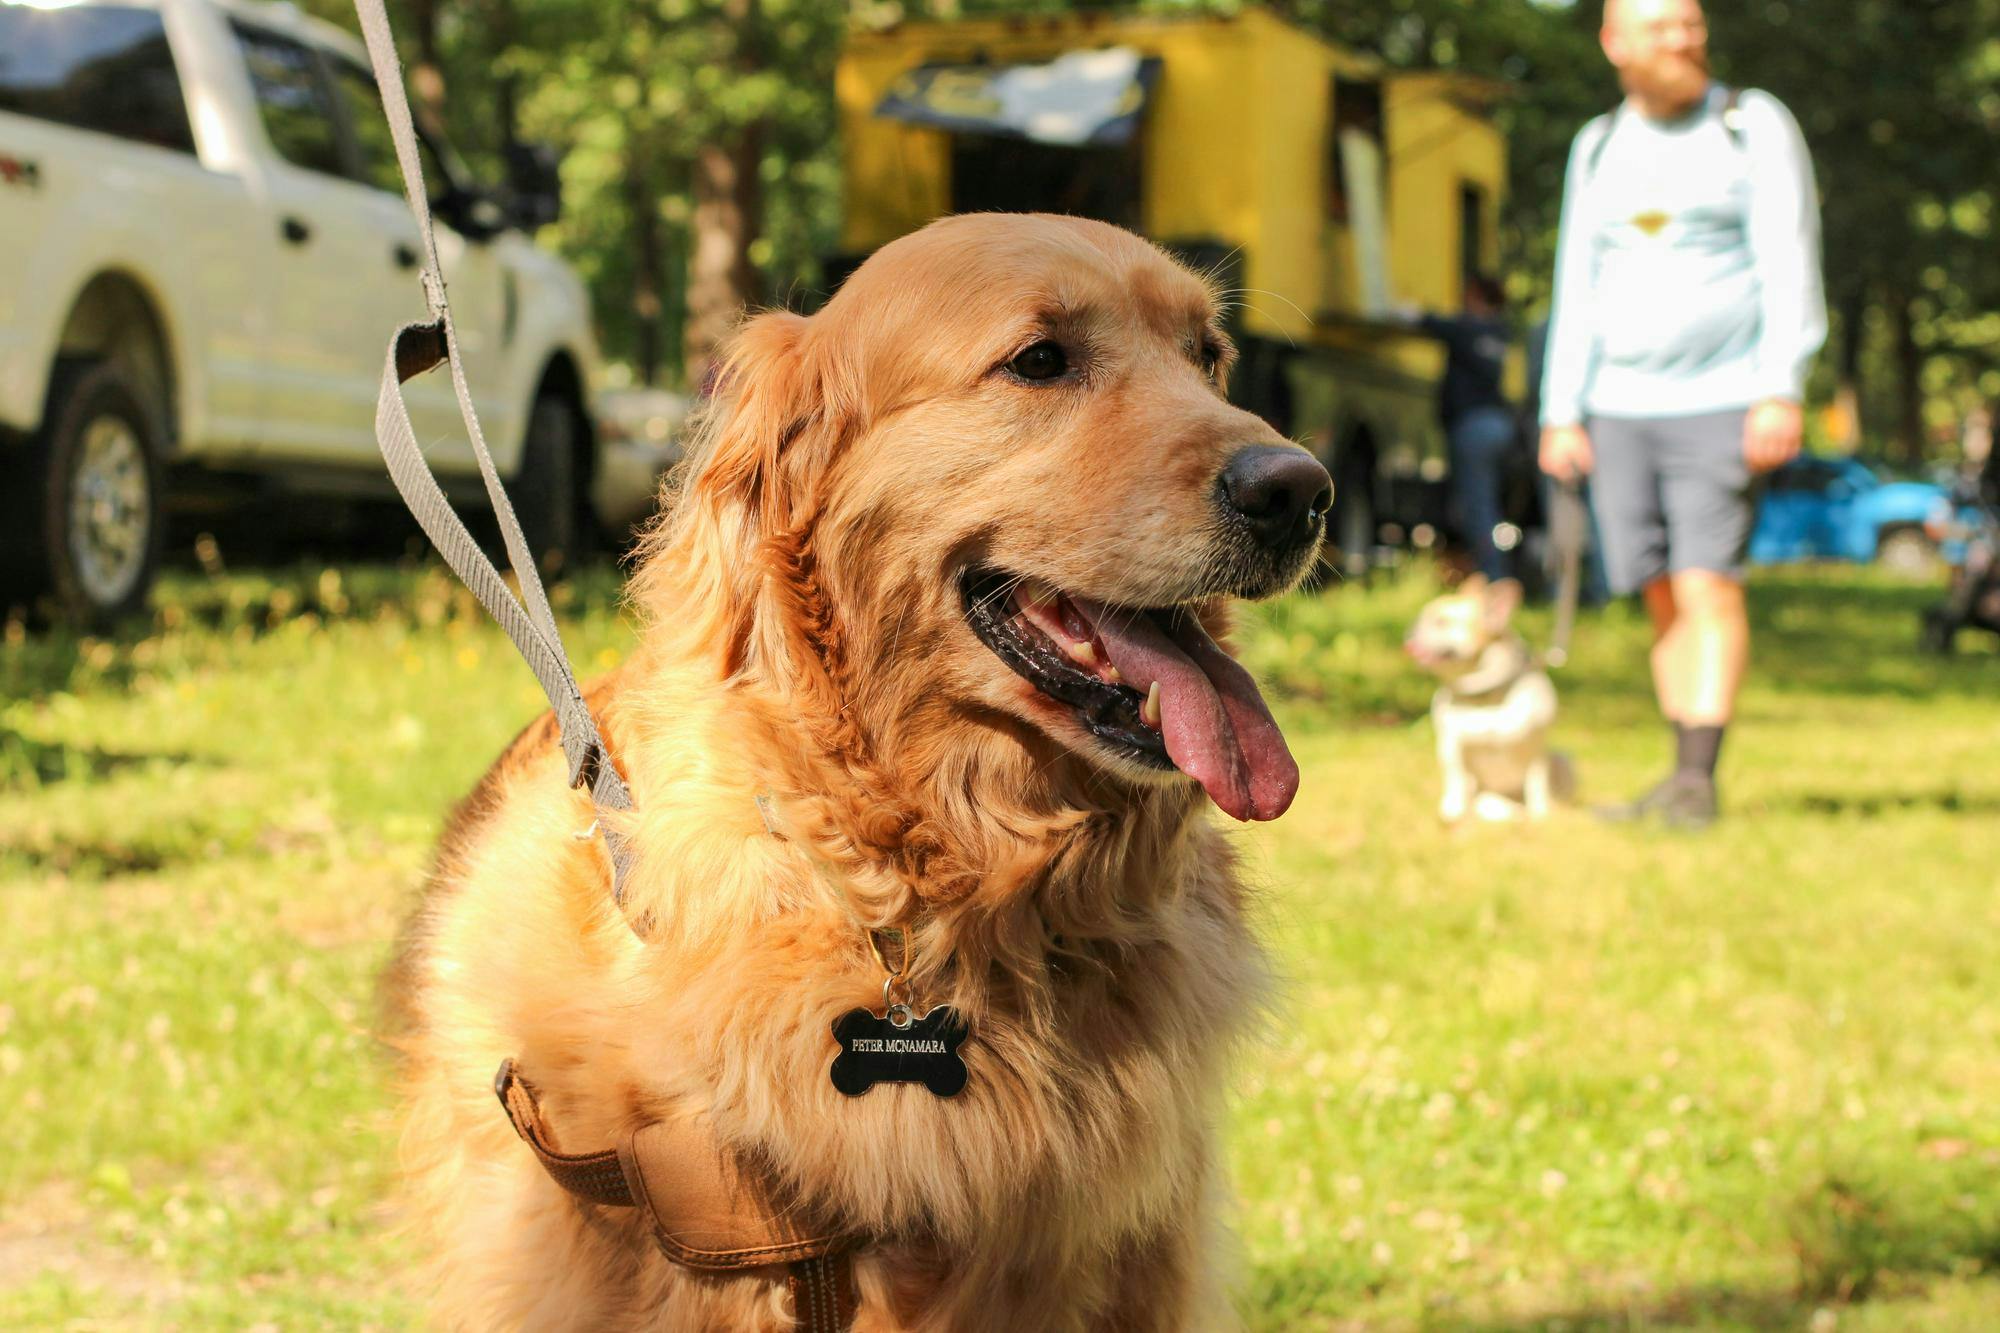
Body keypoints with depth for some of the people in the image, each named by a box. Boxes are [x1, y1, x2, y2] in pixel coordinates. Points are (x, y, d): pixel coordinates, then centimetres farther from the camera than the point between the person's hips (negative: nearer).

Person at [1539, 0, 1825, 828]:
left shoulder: (1754, 125, 1)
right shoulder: (1597, 146, 13)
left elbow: (1790, 266, -5)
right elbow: (1577, 288, 14)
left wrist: (1782, 390, -15)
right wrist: (1561, 413, 6)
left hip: (1720, 404, -4)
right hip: (1619, 409, 4)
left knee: (1709, 586, -13)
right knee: (1663, 599, 3)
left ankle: (1697, 780, -16)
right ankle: (1683, 782, 8)